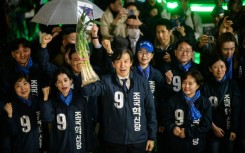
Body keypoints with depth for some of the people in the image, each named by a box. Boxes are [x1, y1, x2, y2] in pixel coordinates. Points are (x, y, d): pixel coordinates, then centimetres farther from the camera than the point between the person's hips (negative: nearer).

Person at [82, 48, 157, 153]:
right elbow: (89, 90, -22)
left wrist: (152, 136, 5)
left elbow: (150, 109, 4)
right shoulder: (107, 81, -4)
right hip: (114, 141, -1)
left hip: (138, 141, 1)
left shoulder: (142, 82, 0)